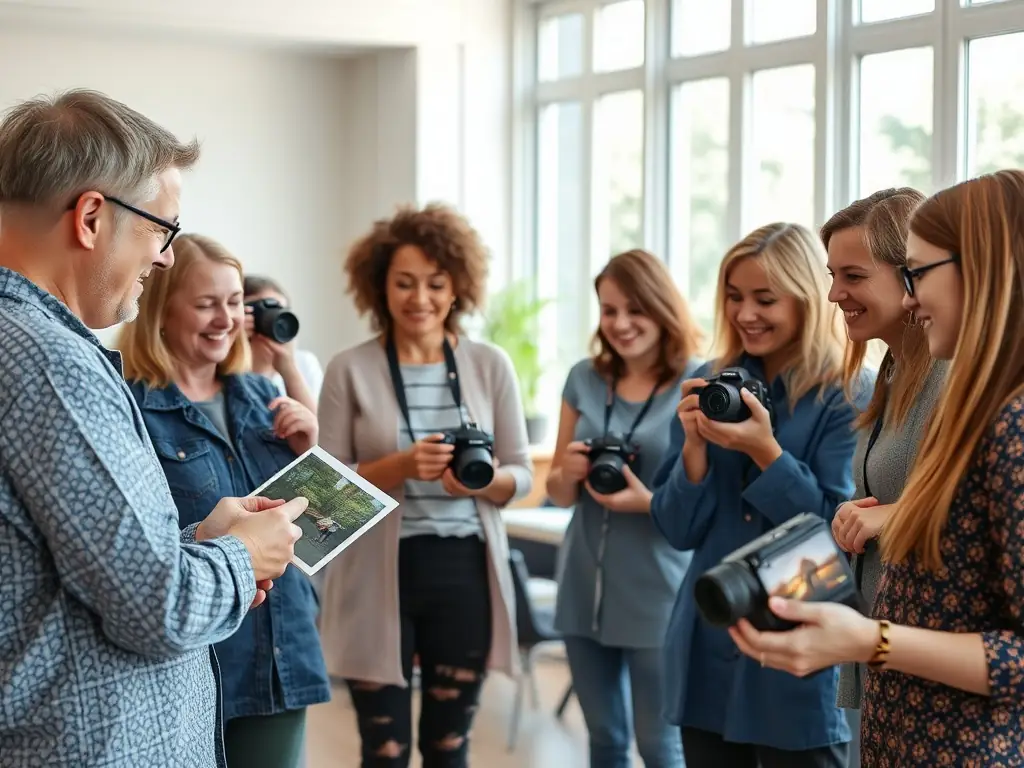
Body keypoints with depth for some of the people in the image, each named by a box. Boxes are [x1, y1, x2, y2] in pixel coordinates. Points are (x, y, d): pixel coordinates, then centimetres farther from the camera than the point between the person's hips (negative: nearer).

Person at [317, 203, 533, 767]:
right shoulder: (350, 371, -3)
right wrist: (400, 467, -20)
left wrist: (484, 481, -16)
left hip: (464, 574, 2)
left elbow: (522, 474, 6)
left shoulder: (490, 366, 3)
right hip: (378, 577, -2)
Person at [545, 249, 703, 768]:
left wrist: (647, 502, -24)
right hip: (585, 588, 5)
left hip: (658, 593, -5)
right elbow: (558, 494, 11)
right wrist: (567, 474, -12)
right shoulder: (584, 379, 6)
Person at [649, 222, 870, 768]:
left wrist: (766, 451, -22)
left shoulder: (849, 398, -7)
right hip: (707, 650, 4)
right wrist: (695, 445, -12)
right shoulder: (709, 384, 6)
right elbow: (678, 531, 4)